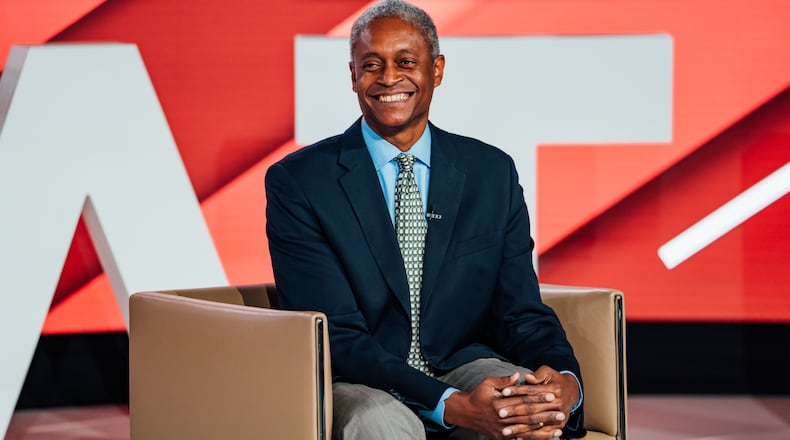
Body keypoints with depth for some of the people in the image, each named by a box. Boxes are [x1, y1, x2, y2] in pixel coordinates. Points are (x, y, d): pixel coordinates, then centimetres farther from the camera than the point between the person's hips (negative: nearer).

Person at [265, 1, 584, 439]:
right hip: (359, 386, -3)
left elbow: (522, 312, 5)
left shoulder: (492, 172, 7)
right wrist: (451, 404, -28)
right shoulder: (296, 182, -5)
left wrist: (566, 382, -20)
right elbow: (337, 335, -13)